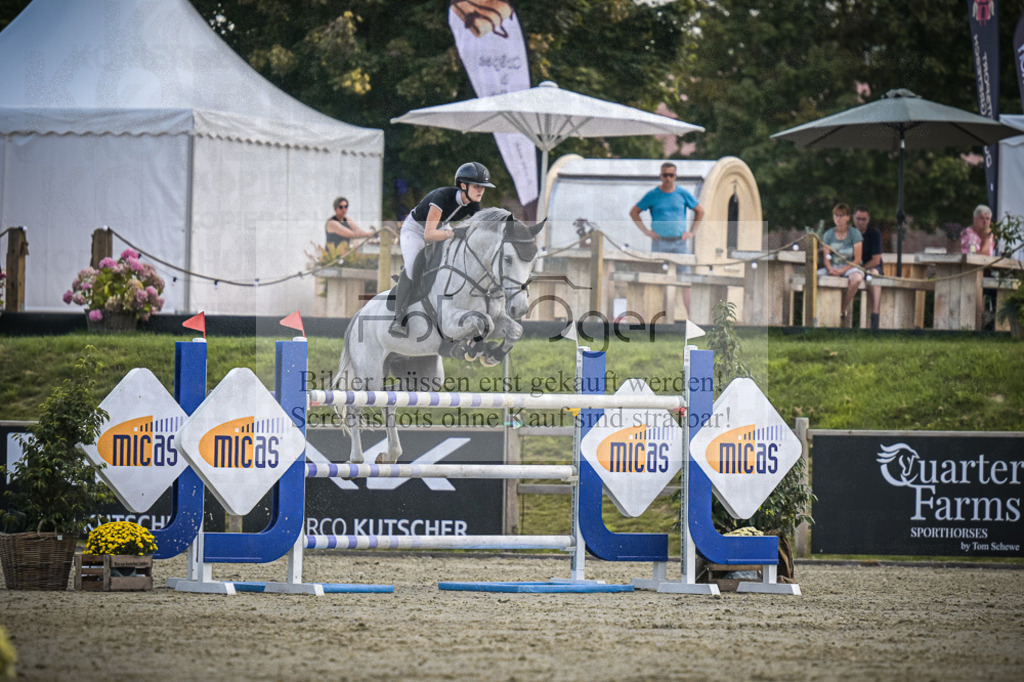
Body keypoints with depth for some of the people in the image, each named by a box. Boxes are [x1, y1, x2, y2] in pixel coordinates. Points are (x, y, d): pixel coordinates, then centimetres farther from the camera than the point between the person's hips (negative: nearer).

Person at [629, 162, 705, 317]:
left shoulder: (683, 193, 6)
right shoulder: (653, 195, 3)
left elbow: (700, 211, 17)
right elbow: (634, 212, 11)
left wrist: (692, 232, 7)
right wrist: (646, 231, 1)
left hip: (680, 241, 1)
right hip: (660, 242, -1)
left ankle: (690, 315, -7)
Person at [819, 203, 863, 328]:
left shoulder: (855, 233, -1)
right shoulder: (828, 234, 9)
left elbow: (857, 259, -6)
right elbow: (825, 258, 5)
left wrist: (842, 270, -19)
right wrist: (830, 269, -18)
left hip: (849, 267, -3)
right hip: (832, 268, 3)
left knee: (857, 279, -40)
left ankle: (843, 310, -22)